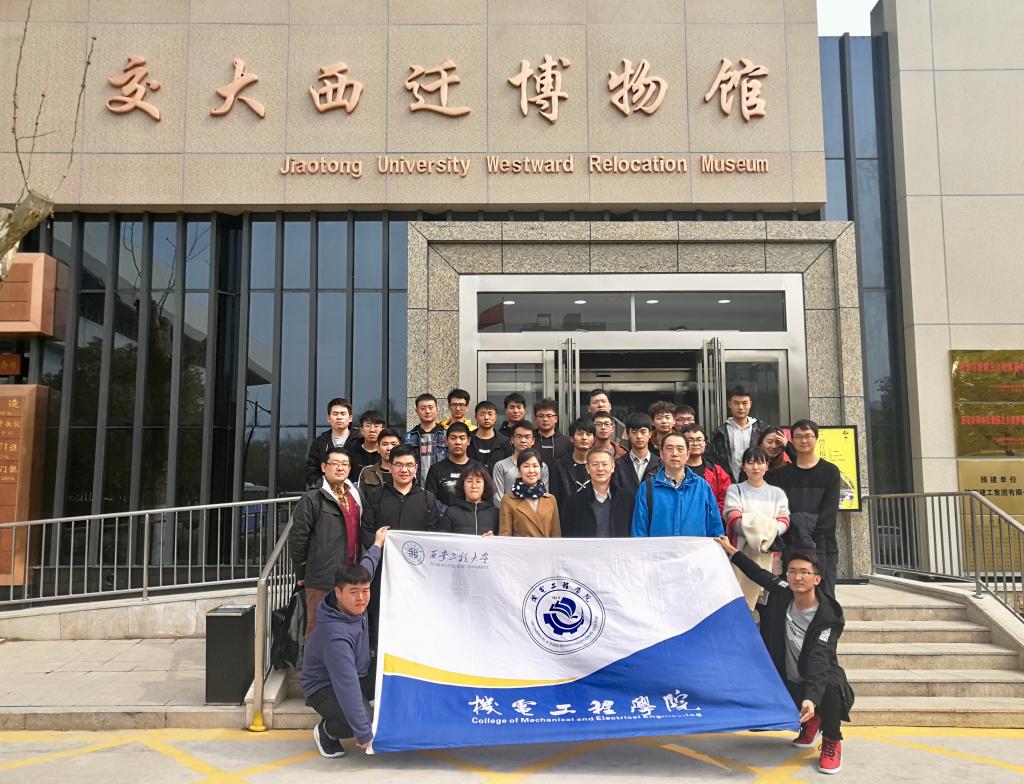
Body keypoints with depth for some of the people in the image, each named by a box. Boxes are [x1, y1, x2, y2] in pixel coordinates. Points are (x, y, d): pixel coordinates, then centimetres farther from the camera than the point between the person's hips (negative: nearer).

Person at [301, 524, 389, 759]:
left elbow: (365, 569, 13)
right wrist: (364, 735, -37)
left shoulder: (353, 606, -11)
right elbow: (347, 687, -37)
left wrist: (377, 545, 27)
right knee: (371, 722, -31)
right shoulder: (335, 635, -35)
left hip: (358, 675, 9)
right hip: (326, 688, -8)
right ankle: (326, 730, 0)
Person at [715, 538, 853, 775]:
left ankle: (832, 742, -7)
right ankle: (809, 722, 18)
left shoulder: (828, 617, -24)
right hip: (786, 684, 5)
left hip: (819, 683, -5)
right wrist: (731, 551, 12)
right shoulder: (782, 592, -10)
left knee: (831, 684, -39)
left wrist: (811, 698, -50)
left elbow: (819, 660, -36)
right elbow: (760, 574, 10)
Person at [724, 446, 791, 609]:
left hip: (769, 553, 2)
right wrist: (752, 531, -20)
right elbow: (734, 519, -3)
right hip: (741, 552, -2)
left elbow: (784, 520, 5)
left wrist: (770, 532, -17)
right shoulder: (735, 490, 10)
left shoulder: (777, 493, 18)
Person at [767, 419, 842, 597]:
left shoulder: (830, 471, 7)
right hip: (791, 548, 1)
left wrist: (810, 535, -13)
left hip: (823, 547, -1)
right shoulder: (782, 473, 10)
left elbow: (830, 511, -3)